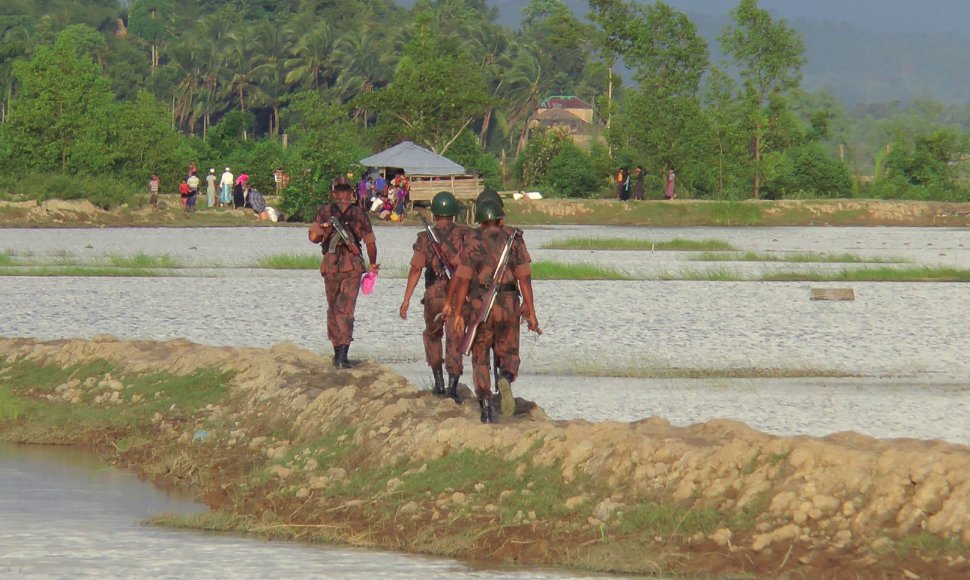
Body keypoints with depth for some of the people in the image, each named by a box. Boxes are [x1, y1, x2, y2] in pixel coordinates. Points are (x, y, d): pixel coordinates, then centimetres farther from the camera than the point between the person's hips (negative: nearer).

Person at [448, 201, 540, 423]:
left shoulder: (472, 244, -1)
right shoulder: (515, 241, 3)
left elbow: (463, 280, -3)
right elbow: (524, 278, -1)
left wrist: (457, 313, 2)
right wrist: (531, 312, 1)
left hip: (480, 305, -1)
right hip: (508, 305, 1)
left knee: (480, 357, 10)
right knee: (509, 353, 14)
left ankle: (486, 408, -2)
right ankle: (506, 378, -21)